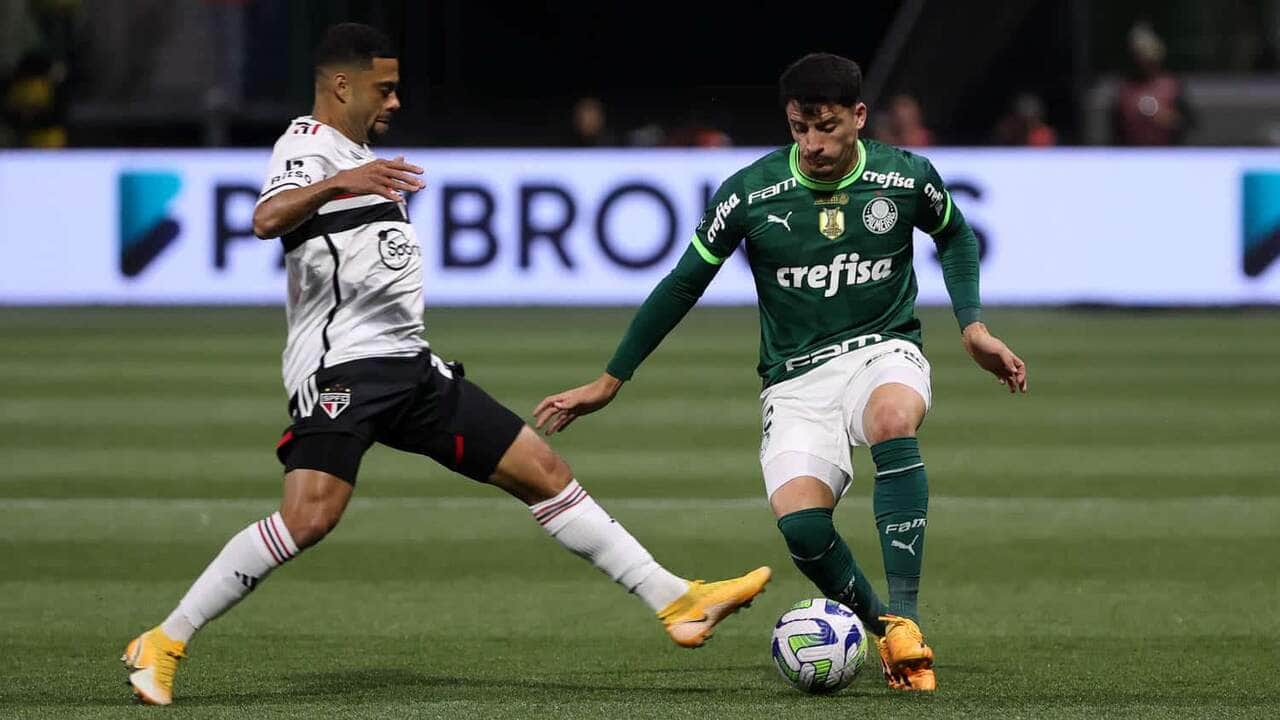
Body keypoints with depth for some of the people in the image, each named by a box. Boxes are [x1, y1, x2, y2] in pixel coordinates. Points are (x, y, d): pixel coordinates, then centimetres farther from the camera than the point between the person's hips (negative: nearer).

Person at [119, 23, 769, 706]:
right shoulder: (310, 145, -7)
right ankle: (164, 644, -16)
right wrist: (337, 184, -47)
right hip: (341, 367, -9)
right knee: (309, 517, -25)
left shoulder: (353, 153, 22)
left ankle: (676, 601, 9)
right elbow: (266, 219, -31)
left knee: (544, 471, 6)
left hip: (409, 367, 9)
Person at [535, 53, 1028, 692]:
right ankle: (878, 627, 1)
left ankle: (904, 618, -33)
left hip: (884, 350, 0)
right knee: (800, 524, -28)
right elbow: (682, 286, 5)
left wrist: (972, 324, 7)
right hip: (796, 379, 0)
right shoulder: (749, 193, -7)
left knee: (894, 418, -39)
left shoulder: (906, 178, -3)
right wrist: (609, 382, 7)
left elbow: (955, 236, 20)